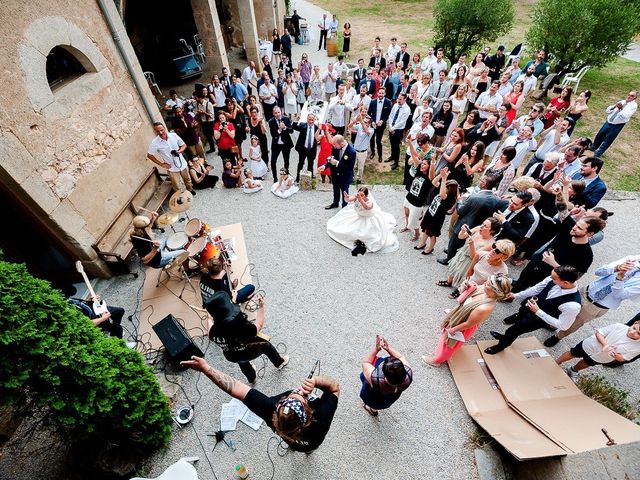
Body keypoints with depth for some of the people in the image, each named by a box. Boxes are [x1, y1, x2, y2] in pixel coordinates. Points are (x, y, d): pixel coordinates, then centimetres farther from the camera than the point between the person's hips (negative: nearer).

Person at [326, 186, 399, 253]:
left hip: (368, 219, -5)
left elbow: (367, 207, -61)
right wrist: (346, 197, -63)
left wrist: (360, 199, -73)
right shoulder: (356, 197, -26)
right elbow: (347, 200, -39)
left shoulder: (370, 202, -38)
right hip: (358, 216, 5)